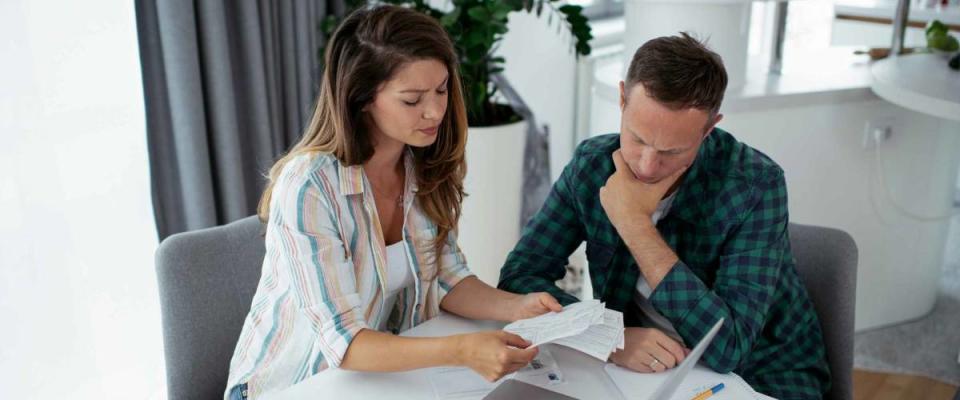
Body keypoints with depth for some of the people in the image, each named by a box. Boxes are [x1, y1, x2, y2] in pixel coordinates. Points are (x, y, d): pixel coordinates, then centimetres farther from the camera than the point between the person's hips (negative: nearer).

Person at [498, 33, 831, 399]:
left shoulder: (756, 185, -20)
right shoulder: (592, 164, -9)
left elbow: (727, 348, -25)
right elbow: (519, 276, -10)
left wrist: (635, 224, -26)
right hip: (641, 367, 2)